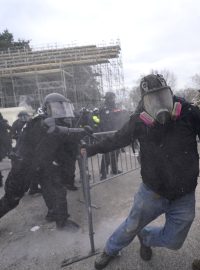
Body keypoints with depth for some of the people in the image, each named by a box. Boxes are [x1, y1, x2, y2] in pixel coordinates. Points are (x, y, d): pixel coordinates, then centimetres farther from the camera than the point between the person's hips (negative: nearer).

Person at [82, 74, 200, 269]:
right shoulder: (139, 121, -15)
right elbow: (117, 139, 0)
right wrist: (91, 149, 7)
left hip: (184, 197, 1)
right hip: (152, 191, -1)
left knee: (173, 242, 13)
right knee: (131, 227, 16)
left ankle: (144, 236, 45)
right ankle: (111, 250, 46)